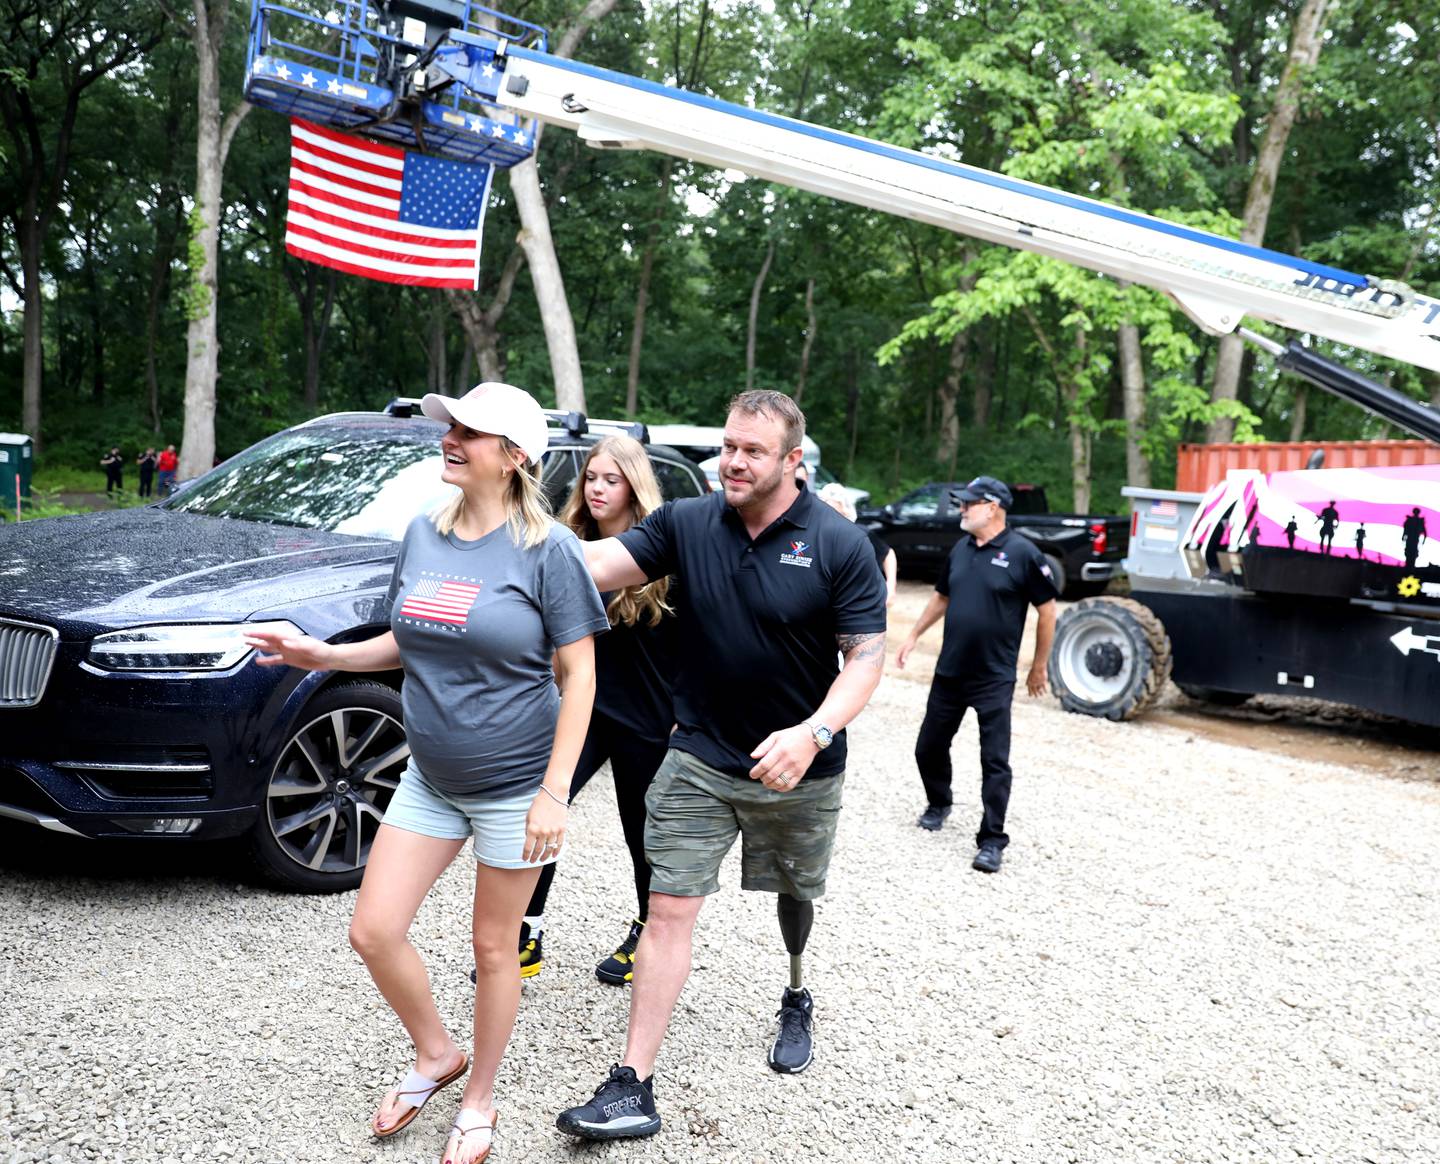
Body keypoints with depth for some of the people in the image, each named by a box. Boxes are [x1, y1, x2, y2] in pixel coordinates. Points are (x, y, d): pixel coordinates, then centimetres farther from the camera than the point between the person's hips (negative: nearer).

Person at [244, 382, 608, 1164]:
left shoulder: (547, 548, -15)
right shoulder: (423, 535, 3)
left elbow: (577, 673, -13)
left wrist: (555, 792, -18)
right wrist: (327, 656, -2)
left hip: (513, 787, -6)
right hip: (429, 779, 6)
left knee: (493, 949, 9)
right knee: (373, 931, 6)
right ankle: (435, 1056, 34)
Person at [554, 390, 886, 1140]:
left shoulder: (838, 544, -12)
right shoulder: (687, 524, -6)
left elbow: (867, 655, -14)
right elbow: (594, 564, -15)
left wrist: (813, 733, -29)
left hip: (799, 769, 0)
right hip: (699, 760, 1)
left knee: (795, 894, 21)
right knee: (669, 909, -3)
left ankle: (796, 1000, 51)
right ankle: (632, 1085, 4)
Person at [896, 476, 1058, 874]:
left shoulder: (1023, 553, -11)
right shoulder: (960, 550, 7)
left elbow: (1046, 610, -6)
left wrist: (1039, 667, -3)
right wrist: (913, 636, 18)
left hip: (994, 678, -6)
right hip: (948, 672, 6)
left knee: (995, 762, -3)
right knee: (929, 747, 15)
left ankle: (991, 841, 6)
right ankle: (938, 804, 40)